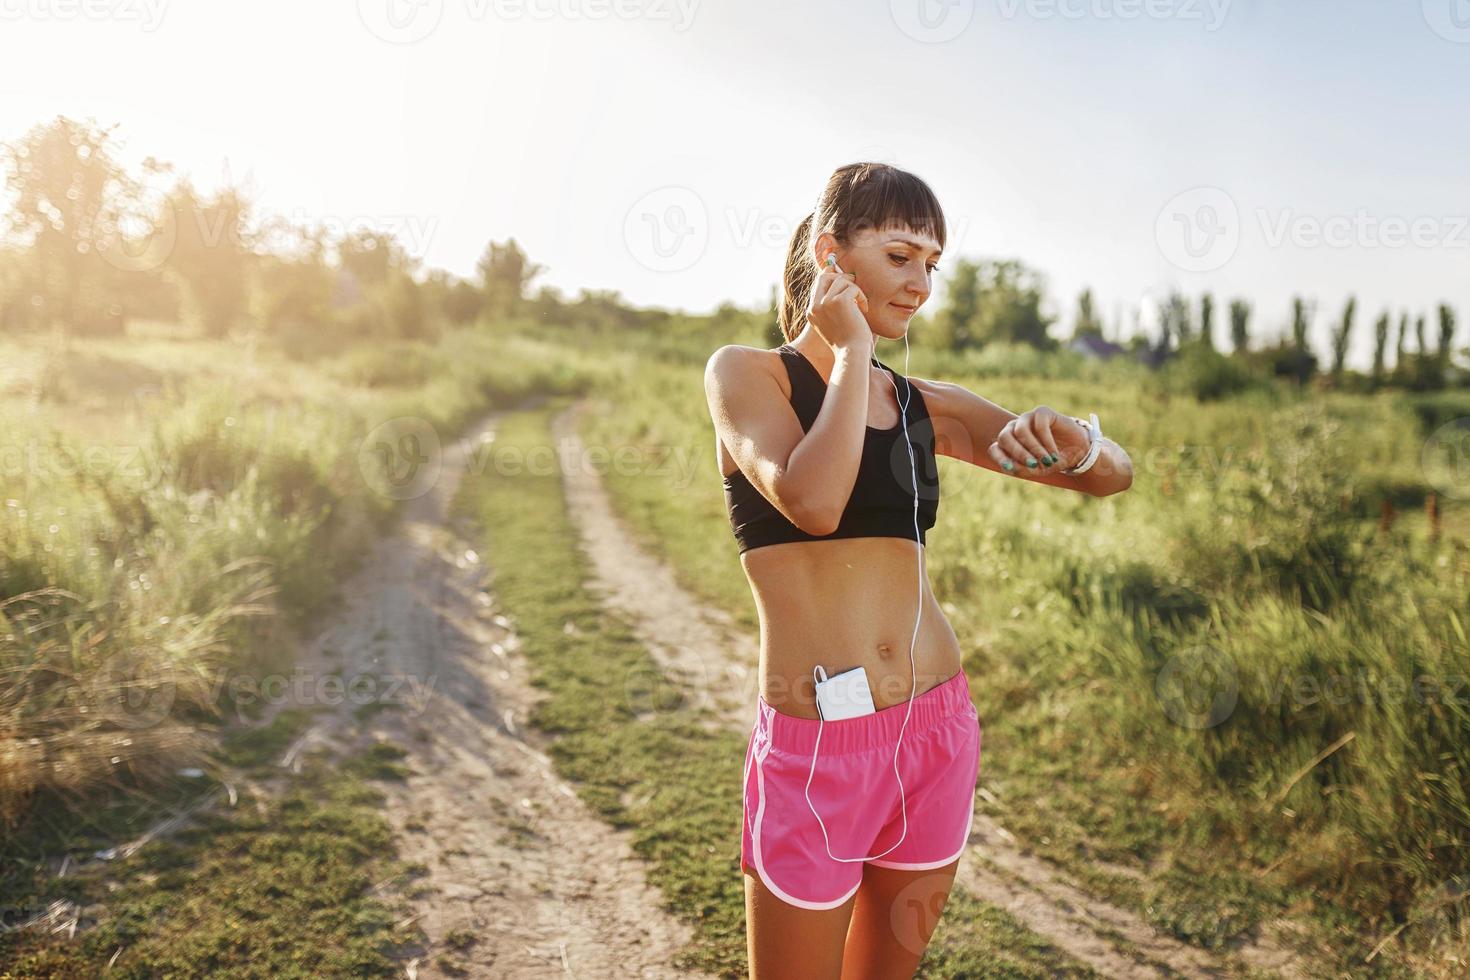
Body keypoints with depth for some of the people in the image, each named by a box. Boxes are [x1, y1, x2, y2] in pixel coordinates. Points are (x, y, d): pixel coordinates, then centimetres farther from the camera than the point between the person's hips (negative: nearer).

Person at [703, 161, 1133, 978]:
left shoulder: (926, 407, 8)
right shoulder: (747, 373, -3)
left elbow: (1114, 474, 7)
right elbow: (812, 503, -22)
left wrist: (1064, 436, -16)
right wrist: (849, 348, -11)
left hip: (938, 731, 5)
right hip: (816, 748, -4)